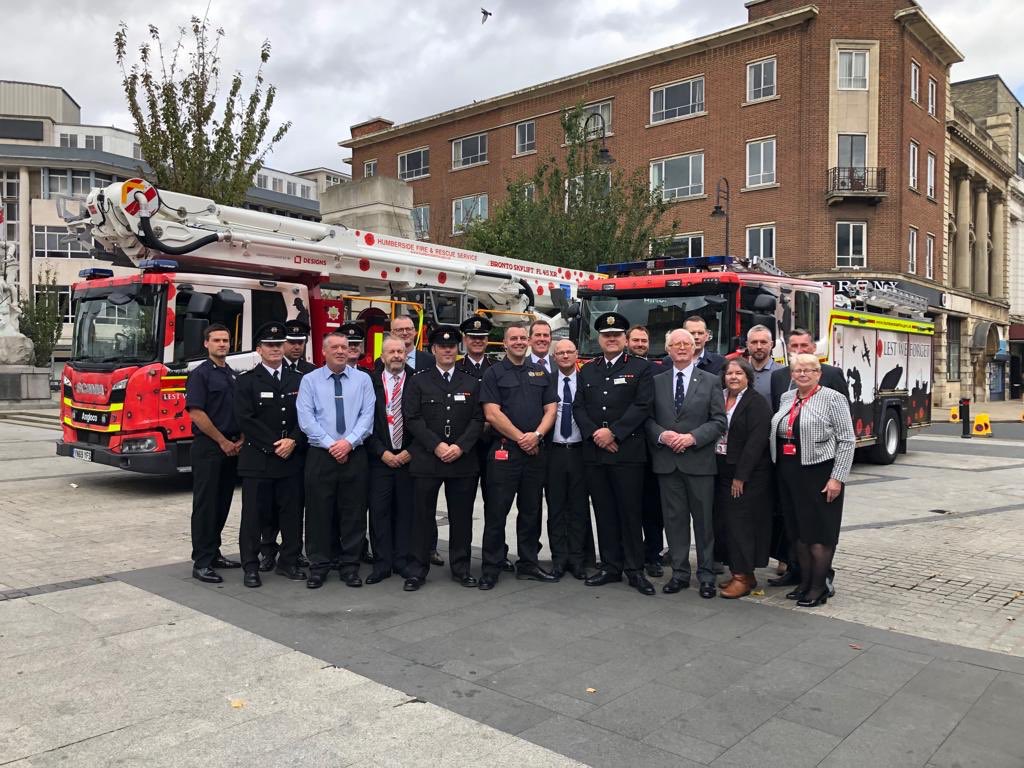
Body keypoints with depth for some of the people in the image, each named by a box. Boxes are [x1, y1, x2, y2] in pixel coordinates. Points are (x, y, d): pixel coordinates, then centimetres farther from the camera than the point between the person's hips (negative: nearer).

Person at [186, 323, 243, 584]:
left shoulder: (234, 376, 14)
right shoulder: (200, 374, -7)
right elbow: (197, 413, -14)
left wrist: (240, 441, 3)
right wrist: (223, 441, -11)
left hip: (231, 449, 7)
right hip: (208, 447, -7)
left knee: (223, 503, 11)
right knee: (205, 504, -4)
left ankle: (214, 553, 22)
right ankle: (201, 563, 0)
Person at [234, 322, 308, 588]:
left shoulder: (298, 380, 11)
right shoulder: (247, 381, 1)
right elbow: (245, 419, -8)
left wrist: (293, 441, -9)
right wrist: (273, 446, -12)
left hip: (292, 458, 3)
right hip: (257, 460, -3)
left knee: (292, 514, 7)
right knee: (254, 514, 2)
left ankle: (288, 562, 19)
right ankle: (250, 567, 11)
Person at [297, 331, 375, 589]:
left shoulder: (362, 380, 7)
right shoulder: (310, 380, 4)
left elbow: (367, 416, -1)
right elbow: (306, 419, -5)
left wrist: (349, 441, -15)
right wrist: (330, 444, -13)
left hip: (354, 455, 1)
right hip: (320, 455, -1)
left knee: (354, 512, 6)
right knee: (319, 512, 4)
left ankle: (350, 566, 17)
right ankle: (318, 566, 15)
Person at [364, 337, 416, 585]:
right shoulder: (371, 382, 4)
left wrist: (411, 451, -6)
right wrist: (382, 452, -6)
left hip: (408, 458, 0)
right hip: (380, 459, 0)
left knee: (406, 511, 5)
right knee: (379, 511, 1)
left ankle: (402, 562, 14)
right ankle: (382, 564, 9)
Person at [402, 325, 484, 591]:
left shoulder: (471, 383, 11)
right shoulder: (419, 382, 6)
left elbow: (478, 420, 4)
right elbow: (412, 419, -2)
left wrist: (460, 446, -10)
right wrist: (436, 445, -12)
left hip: (463, 460, 2)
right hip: (426, 460, -1)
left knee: (461, 516, 6)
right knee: (423, 515, 2)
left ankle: (461, 568, 18)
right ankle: (417, 569, 11)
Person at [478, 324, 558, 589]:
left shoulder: (540, 373, 14)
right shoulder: (494, 373, 1)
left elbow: (551, 408, 8)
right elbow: (492, 413, -9)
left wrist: (537, 434, -9)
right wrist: (520, 438, -11)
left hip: (536, 451, 4)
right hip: (504, 451, -4)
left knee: (531, 511, 11)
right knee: (496, 511, -1)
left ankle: (528, 564, 22)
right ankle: (491, 568, 8)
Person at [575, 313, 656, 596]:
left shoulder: (641, 368, 3)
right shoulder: (587, 370, 15)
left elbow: (642, 406, -8)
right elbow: (578, 407, 9)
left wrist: (613, 433, -14)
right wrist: (594, 434, -7)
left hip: (627, 452, -4)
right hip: (594, 452, 4)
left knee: (630, 511, 0)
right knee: (604, 512, 9)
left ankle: (635, 570, 9)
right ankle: (610, 566, 18)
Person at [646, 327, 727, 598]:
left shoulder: (711, 381, 4)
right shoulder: (656, 382, 10)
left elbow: (719, 421, -1)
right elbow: (648, 418, 8)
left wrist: (693, 437, -14)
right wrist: (662, 434, -12)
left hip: (699, 461, -2)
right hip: (667, 461, 2)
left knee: (703, 520, 4)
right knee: (674, 519, 8)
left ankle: (706, 575, 15)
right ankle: (679, 573, 18)